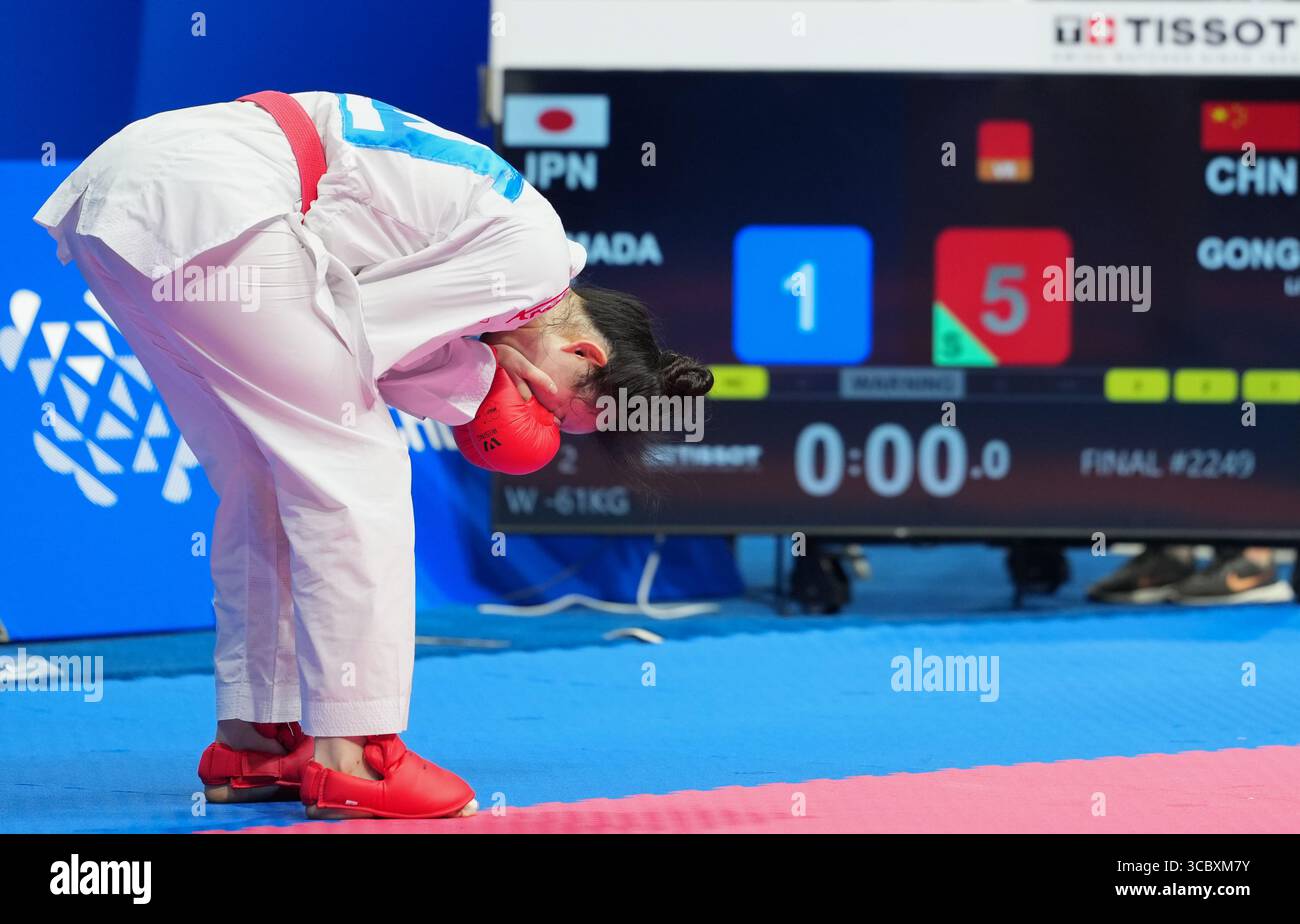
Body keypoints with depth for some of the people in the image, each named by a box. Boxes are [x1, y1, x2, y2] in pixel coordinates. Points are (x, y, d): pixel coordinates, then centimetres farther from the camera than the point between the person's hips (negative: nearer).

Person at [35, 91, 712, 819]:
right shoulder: (534, 255, -5)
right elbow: (355, 331, -6)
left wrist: (482, 375, 12)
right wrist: (482, 370, 11)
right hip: (202, 205, -10)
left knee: (265, 481, 18)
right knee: (353, 472, -4)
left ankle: (252, 739, 25)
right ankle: (351, 759, -4)